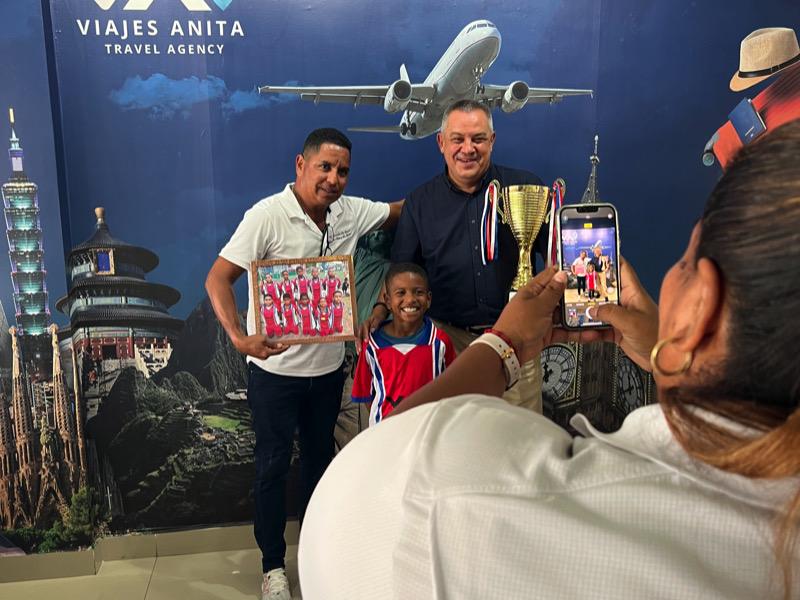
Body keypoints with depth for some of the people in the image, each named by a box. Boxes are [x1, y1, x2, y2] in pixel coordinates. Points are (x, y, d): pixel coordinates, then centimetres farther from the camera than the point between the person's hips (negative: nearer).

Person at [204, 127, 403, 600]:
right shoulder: (269, 215, -18)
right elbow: (218, 279, -19)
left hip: (328, 367, 6)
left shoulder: (351, 211, -1)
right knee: (274, 466, 9)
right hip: (276, 370, -5)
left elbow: (402, 211, 10)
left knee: (321, 458, 19)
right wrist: (239, 337, -33)